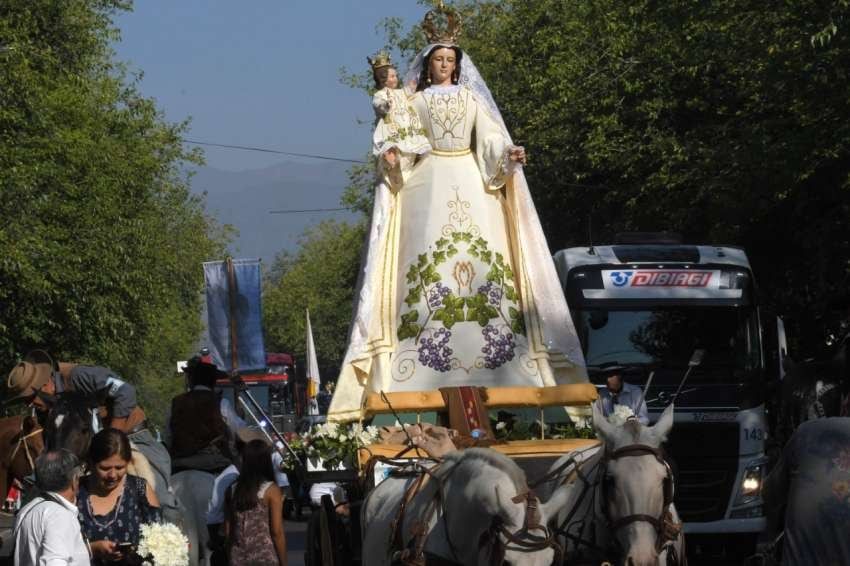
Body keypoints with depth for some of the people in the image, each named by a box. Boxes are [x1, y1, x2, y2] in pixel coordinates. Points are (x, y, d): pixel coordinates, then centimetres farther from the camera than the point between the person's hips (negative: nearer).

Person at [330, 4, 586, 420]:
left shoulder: (471, 98, 13)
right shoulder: (416, 102, 12)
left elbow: (490, 138, 3)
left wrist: (508, 155, -16)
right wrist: (390, 158, -17)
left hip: (469, 183, 1)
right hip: (428, 184, -1)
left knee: (480, 255, -9)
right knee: (429, 257, -10)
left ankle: (489, 346, -10)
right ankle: (432, 358, -13)